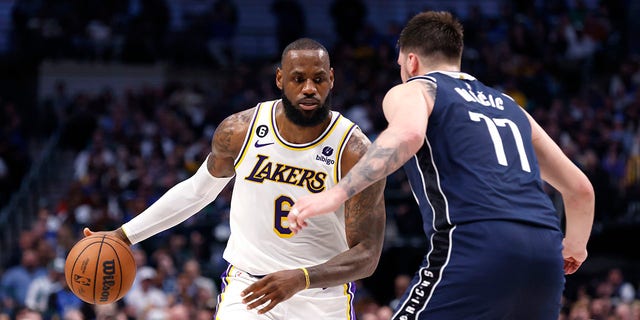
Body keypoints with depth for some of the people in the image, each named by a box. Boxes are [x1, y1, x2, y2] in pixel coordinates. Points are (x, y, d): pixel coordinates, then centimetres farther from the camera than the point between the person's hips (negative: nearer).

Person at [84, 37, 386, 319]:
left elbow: (366, 256, -16)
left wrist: (301, 279, -34)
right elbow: (198, 189, 13)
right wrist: (123, 235, 11)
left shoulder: (356, 154, -16)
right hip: (246, 289, 1)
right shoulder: (239, 131, -6)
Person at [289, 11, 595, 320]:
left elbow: (407, 135, -13)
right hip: (544, 254, 6)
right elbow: (580, 188, 34)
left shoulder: (411, 90, 14)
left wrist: (335, 194, -16)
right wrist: (574, 245, 53)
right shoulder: (509, 106, 31)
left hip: (476, 249, -6)